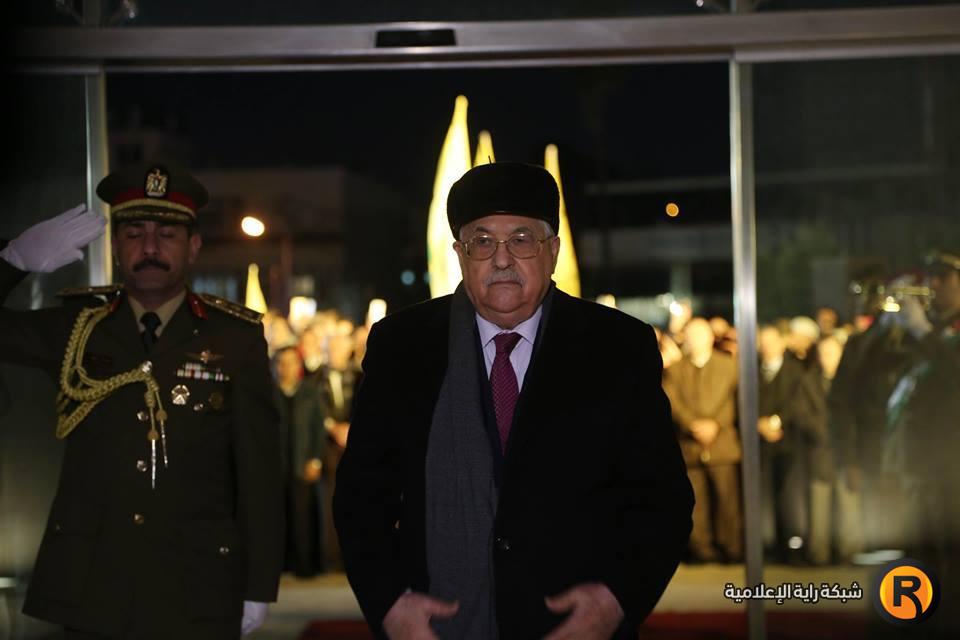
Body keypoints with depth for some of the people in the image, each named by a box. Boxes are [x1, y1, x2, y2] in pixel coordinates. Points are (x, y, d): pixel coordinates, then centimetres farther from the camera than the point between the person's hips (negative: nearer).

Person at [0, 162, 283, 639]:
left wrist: (259, 587, -3)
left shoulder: (236, 338, -1)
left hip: (195, 596, -2)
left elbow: (259, 474, -2)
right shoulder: (77, 326, 5)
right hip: (90, 588, 2)